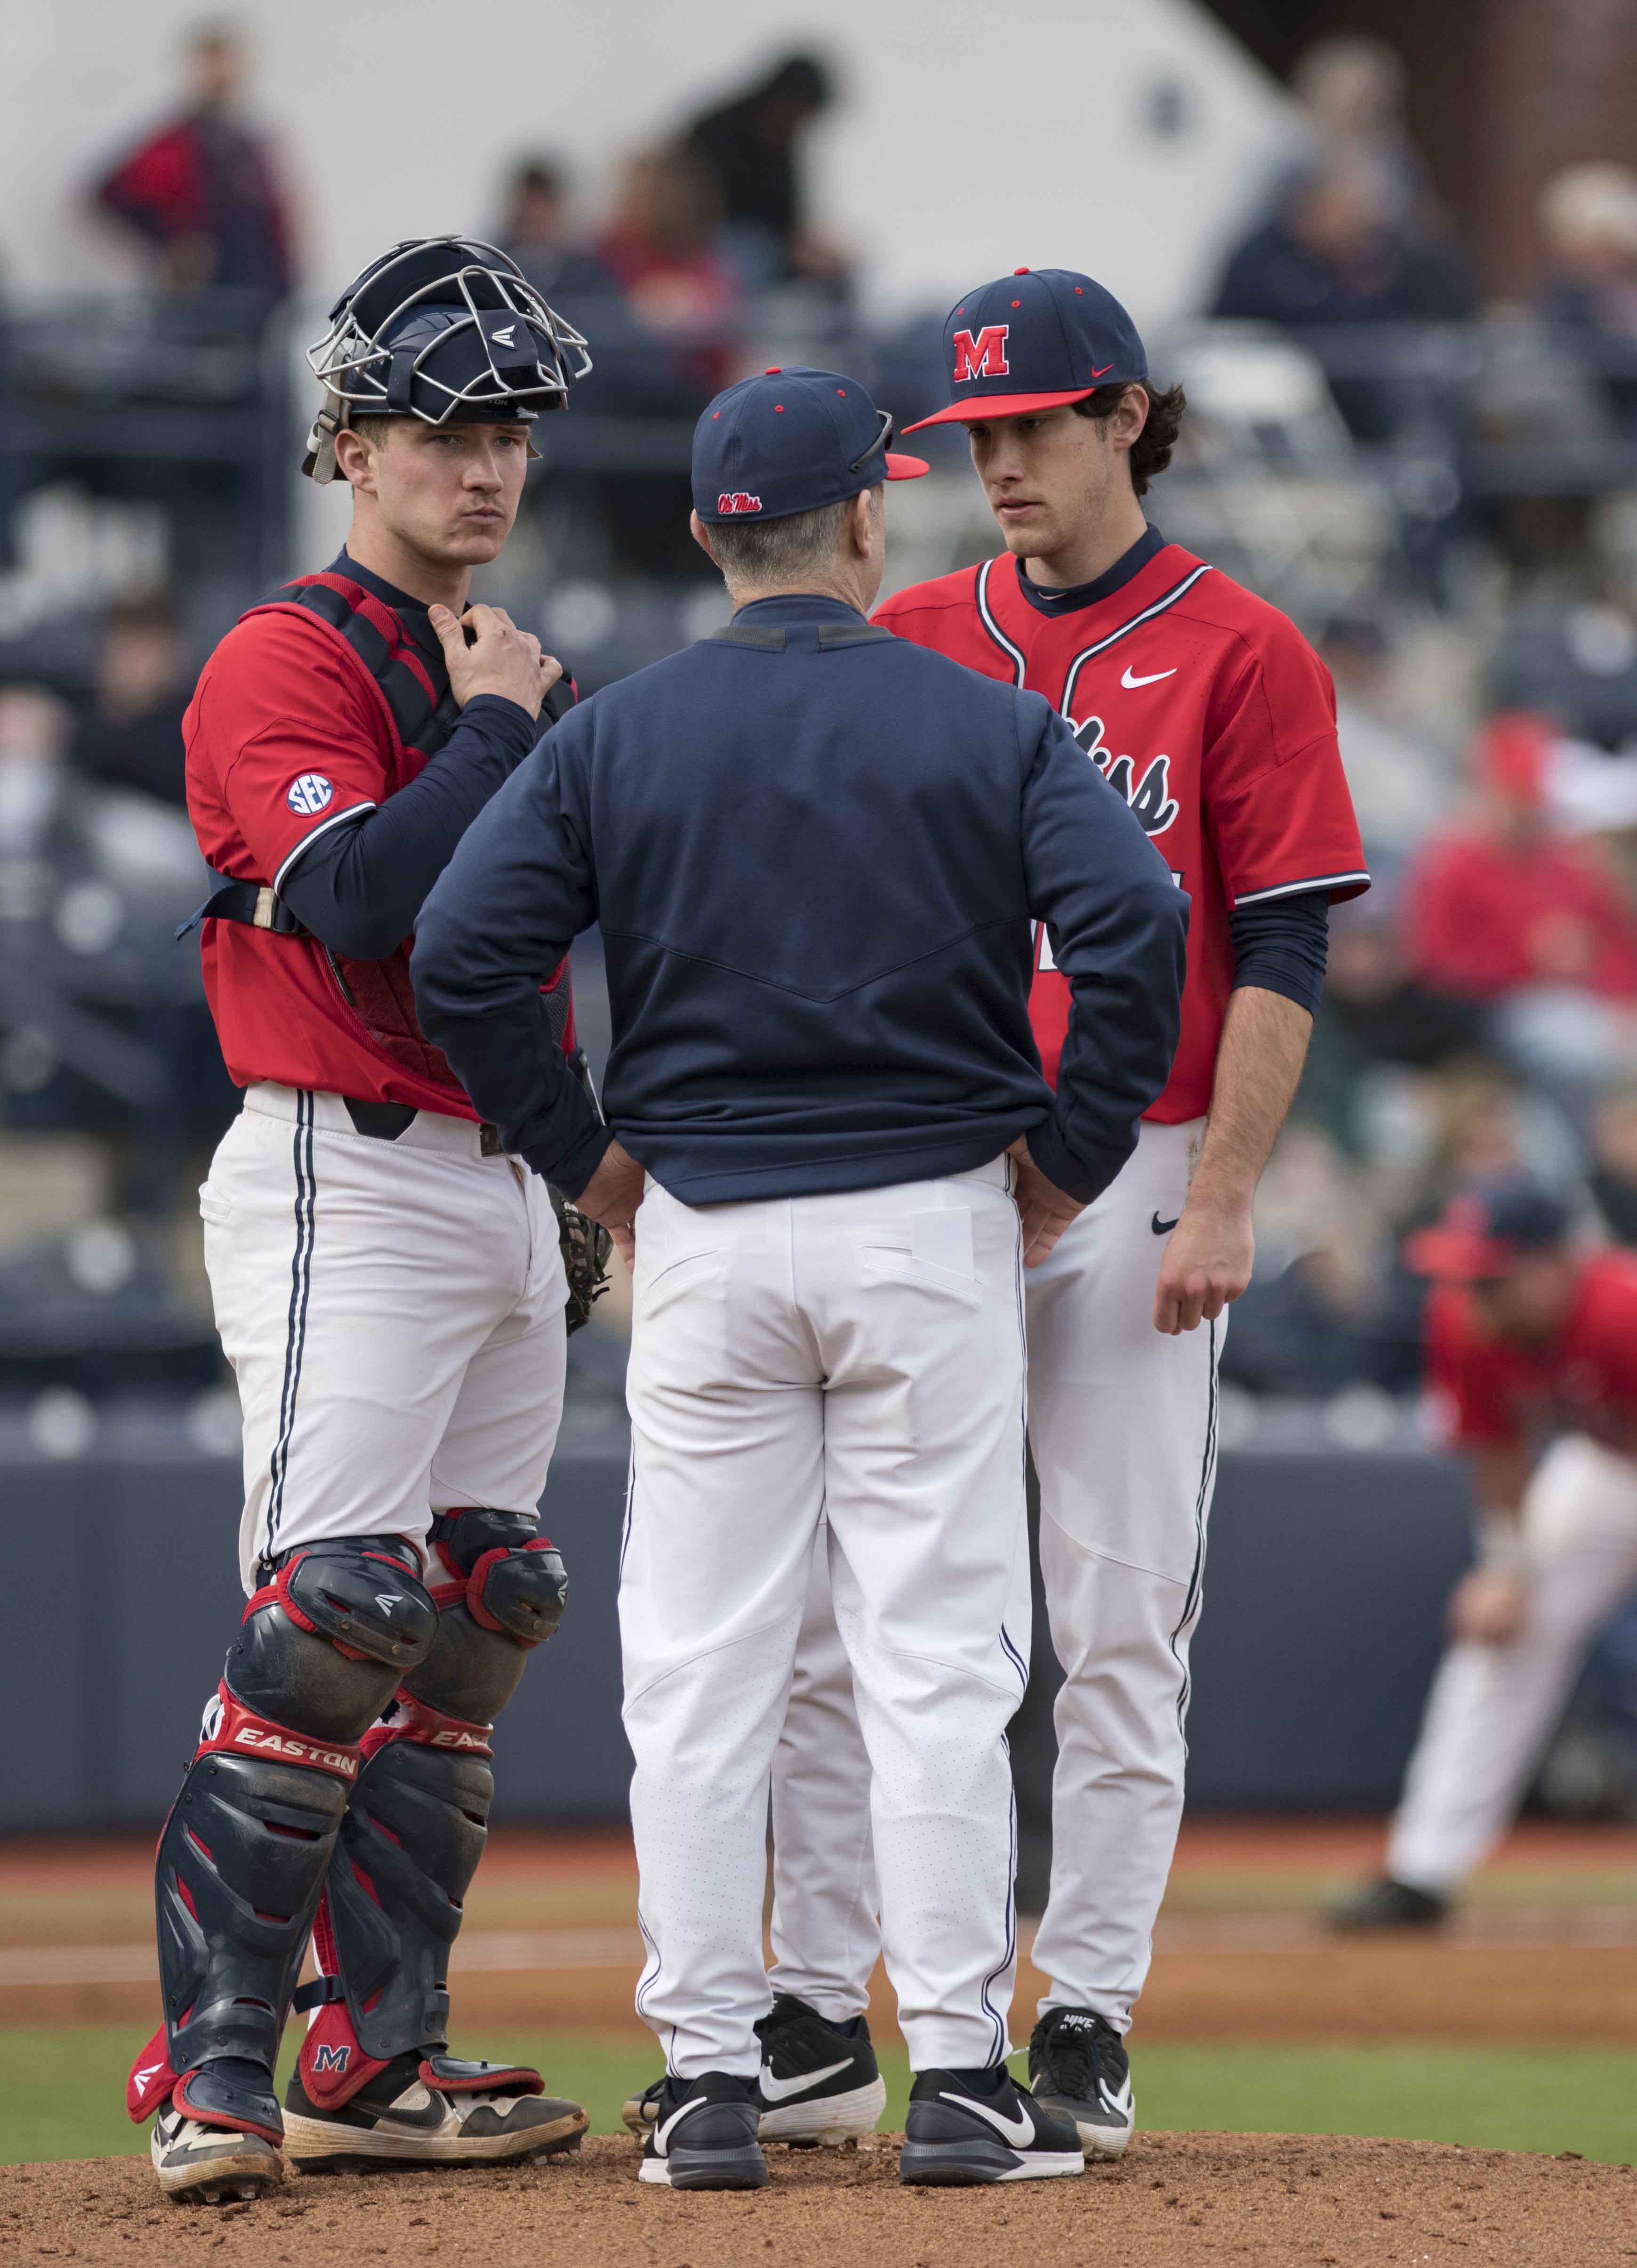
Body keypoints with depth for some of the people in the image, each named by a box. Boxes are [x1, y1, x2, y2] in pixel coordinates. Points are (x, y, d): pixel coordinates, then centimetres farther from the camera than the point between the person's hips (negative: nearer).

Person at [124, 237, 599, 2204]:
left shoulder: (499, 681, 18)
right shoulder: (286, 664, -9)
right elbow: (362, 900, -24)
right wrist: (500, 729, -14)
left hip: (502, 1191, 9)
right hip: (345, 1182, -9)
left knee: (467, 1631, 8)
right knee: (330, 1618, -16)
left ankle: (377, 2061, 12)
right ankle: (212, 2074, -15)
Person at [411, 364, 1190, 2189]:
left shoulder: (613, 738, 3)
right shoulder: (991, 729, 0)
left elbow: (460, 958, -6)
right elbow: (1135, 926, -14)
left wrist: (582, 1155, 5)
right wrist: (1069, 1156, -3)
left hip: (700, 1232, 1)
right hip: (934, 1232, -1)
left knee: (698, 1676, 5)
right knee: (937, 1662, 1)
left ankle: (710, 2081, 3)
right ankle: (958, 2076, -2)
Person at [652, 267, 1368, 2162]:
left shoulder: (1240, 656, -1)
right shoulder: (907, 642, 12)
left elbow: (1282, 954, -5)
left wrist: (1220, 1205, -13)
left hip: (1135, 1185, -4)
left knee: (1120, 1621, -2)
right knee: (833, 1610, 0)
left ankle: (1085, 2025, 4)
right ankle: (813, 2016, 6)